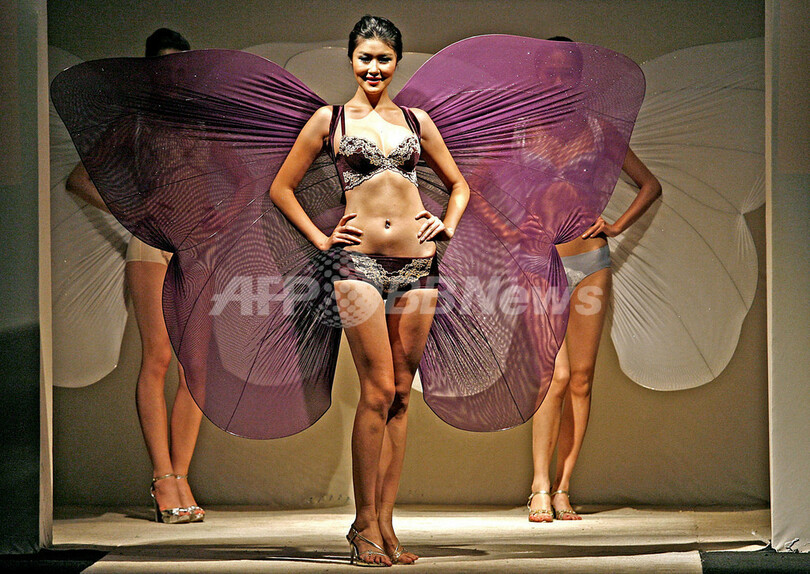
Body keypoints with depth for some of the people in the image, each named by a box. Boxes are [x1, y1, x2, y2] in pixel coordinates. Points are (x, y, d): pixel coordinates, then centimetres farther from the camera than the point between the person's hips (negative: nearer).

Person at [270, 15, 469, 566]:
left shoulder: (417, 121, 13)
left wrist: (449, 225, 8)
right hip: (360, 261, -3)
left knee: (400, 395, 3)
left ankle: (384, 524, 8)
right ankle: (365, 524, -2)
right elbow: (282, 188, 11)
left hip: (418, 262, 4)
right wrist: (320, 238, 2)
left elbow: (459, 182, 25)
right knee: (378, 390, -10)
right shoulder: (330, 120, 6)